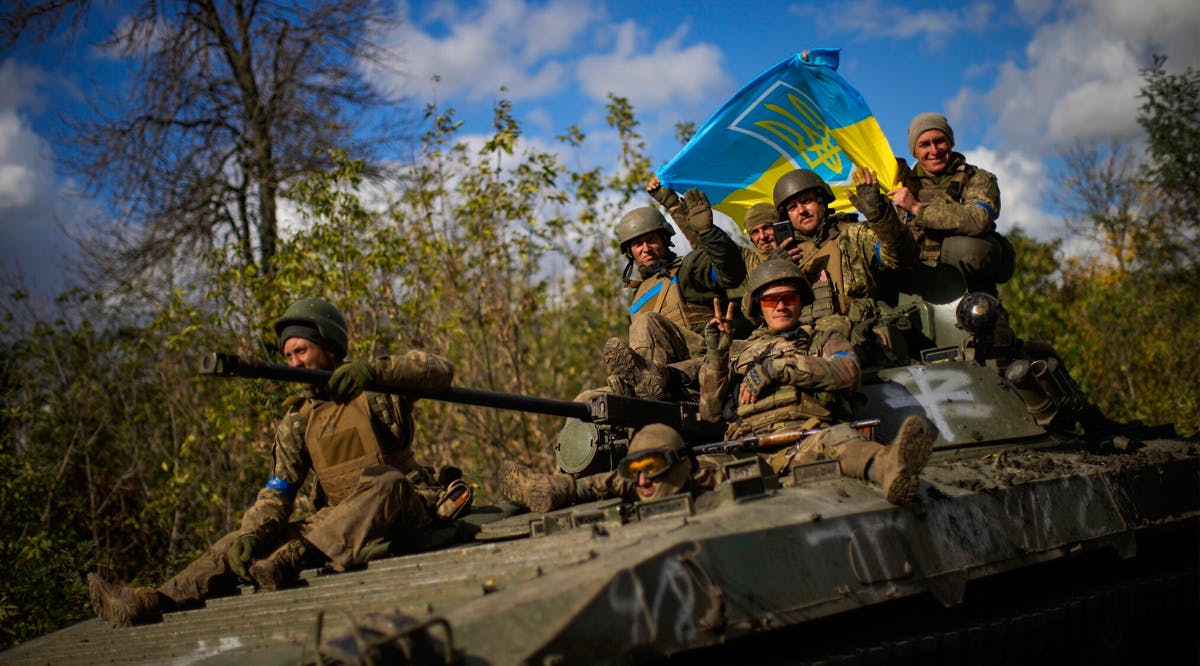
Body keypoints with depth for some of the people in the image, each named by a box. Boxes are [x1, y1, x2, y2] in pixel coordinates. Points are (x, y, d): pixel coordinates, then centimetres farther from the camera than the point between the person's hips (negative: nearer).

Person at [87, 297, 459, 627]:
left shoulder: (377, 387, -1)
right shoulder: (298, 421, 11)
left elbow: (440, 370, -16)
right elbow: (278, 492, 3)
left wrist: (374, 370, -29)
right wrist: (251, 534, -17)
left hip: (405, 507, -5)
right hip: (341, 521, 5)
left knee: (383, 483, -37)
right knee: (250, 538, -9)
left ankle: (292, 559, -45)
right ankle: (154, 601, -20)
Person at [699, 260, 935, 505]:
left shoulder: (826, 338, 32)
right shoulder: (740, 353, 37)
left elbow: (848, 372, 6)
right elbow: (711, 412, 25)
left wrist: (778, 368, 0)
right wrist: (715, 355, 15)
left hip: (811, 428, 1)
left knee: (837, 437, -42)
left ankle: (887, 465, -74)